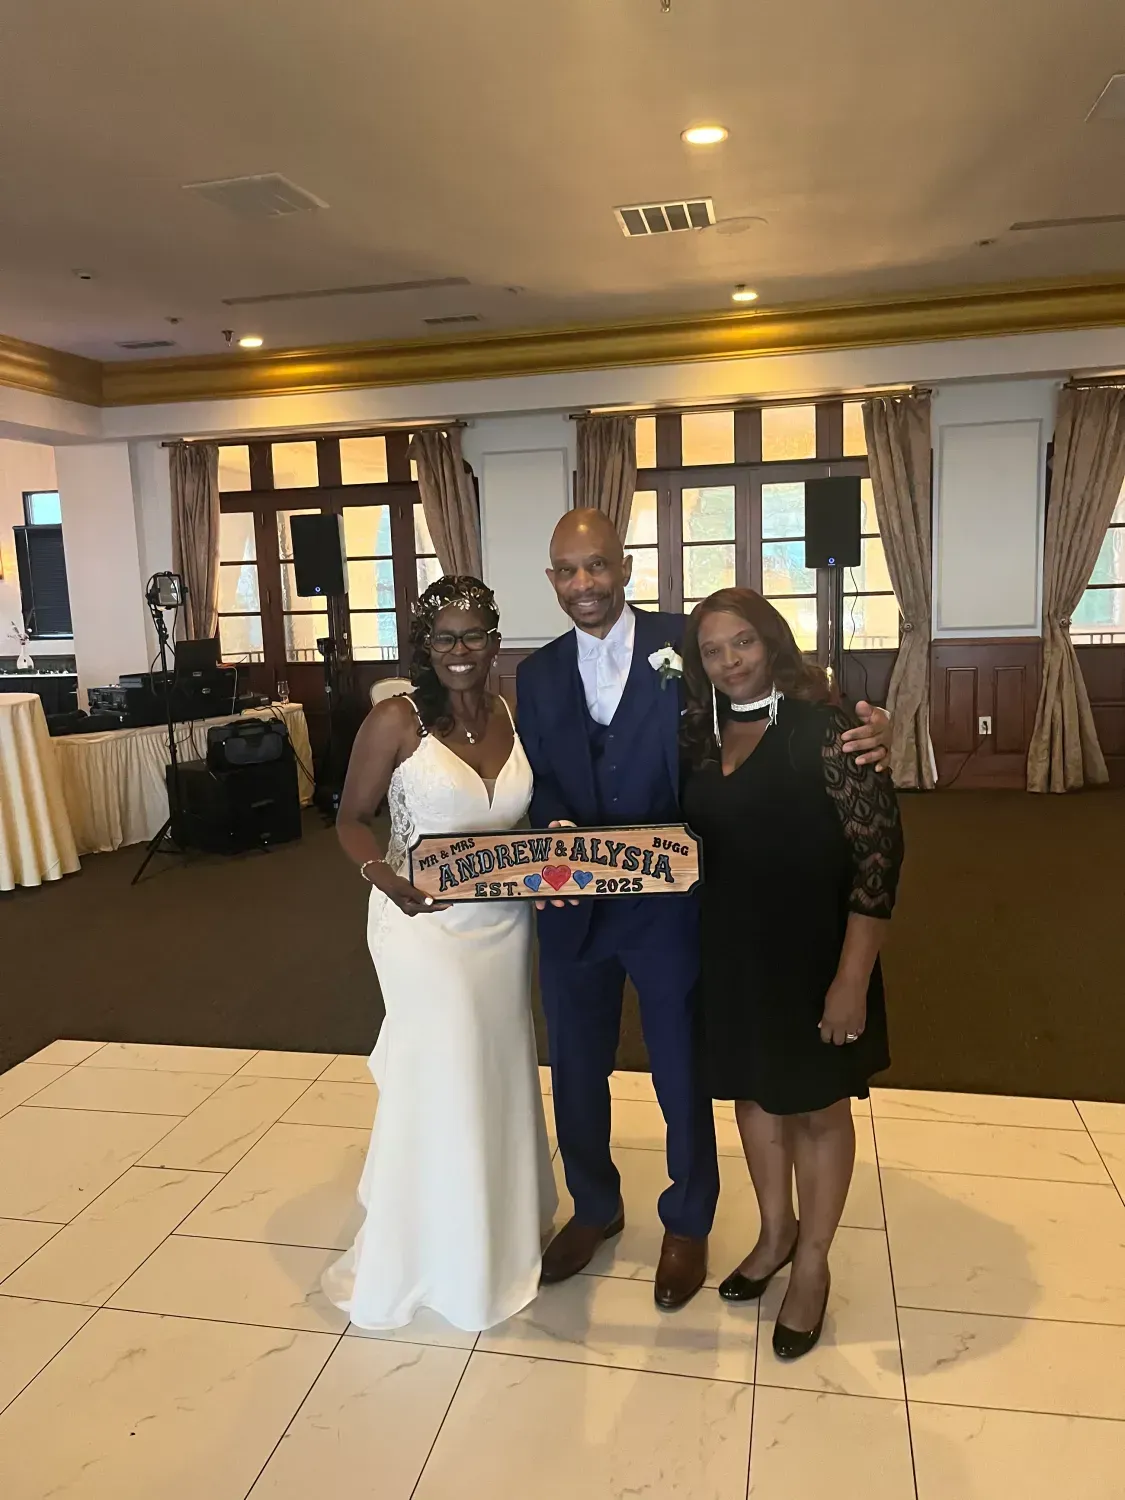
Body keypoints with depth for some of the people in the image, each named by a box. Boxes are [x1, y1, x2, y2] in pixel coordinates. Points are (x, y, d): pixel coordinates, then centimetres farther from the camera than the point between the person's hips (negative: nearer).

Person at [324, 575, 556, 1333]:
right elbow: (352, 818, -6)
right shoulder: (397, 720, -11)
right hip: (424, 921, -5)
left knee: (499, 1070, 17)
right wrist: (388, 879, -24)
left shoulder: (516, 718, 2)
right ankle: (427, 1248, 25)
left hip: (503, 922, 5)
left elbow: (535, 820, 9)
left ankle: (500, 1224, 40)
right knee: (440, 1077, 3)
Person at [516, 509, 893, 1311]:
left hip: (669, 904, -3)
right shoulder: (538, 673, 4)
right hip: (572, 907, 4)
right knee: (576, 1069, 19)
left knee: (683, 1073, 14)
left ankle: (688, 1224, 41)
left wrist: (865, 728, -29)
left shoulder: (685, 642, -8)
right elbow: (542, 787, 1)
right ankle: (595, 1207, 46)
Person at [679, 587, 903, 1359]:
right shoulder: (703, 735, 1)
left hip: (811, 951, -5)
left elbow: (879, 848, -18)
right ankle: (775, 1233, 44)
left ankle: (812, 1264, 35)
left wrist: (853, 977, -21)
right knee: (754, 1094, 20)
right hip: (731, 951, 6)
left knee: (818, 1108, 13)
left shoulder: (822, 727, -16)